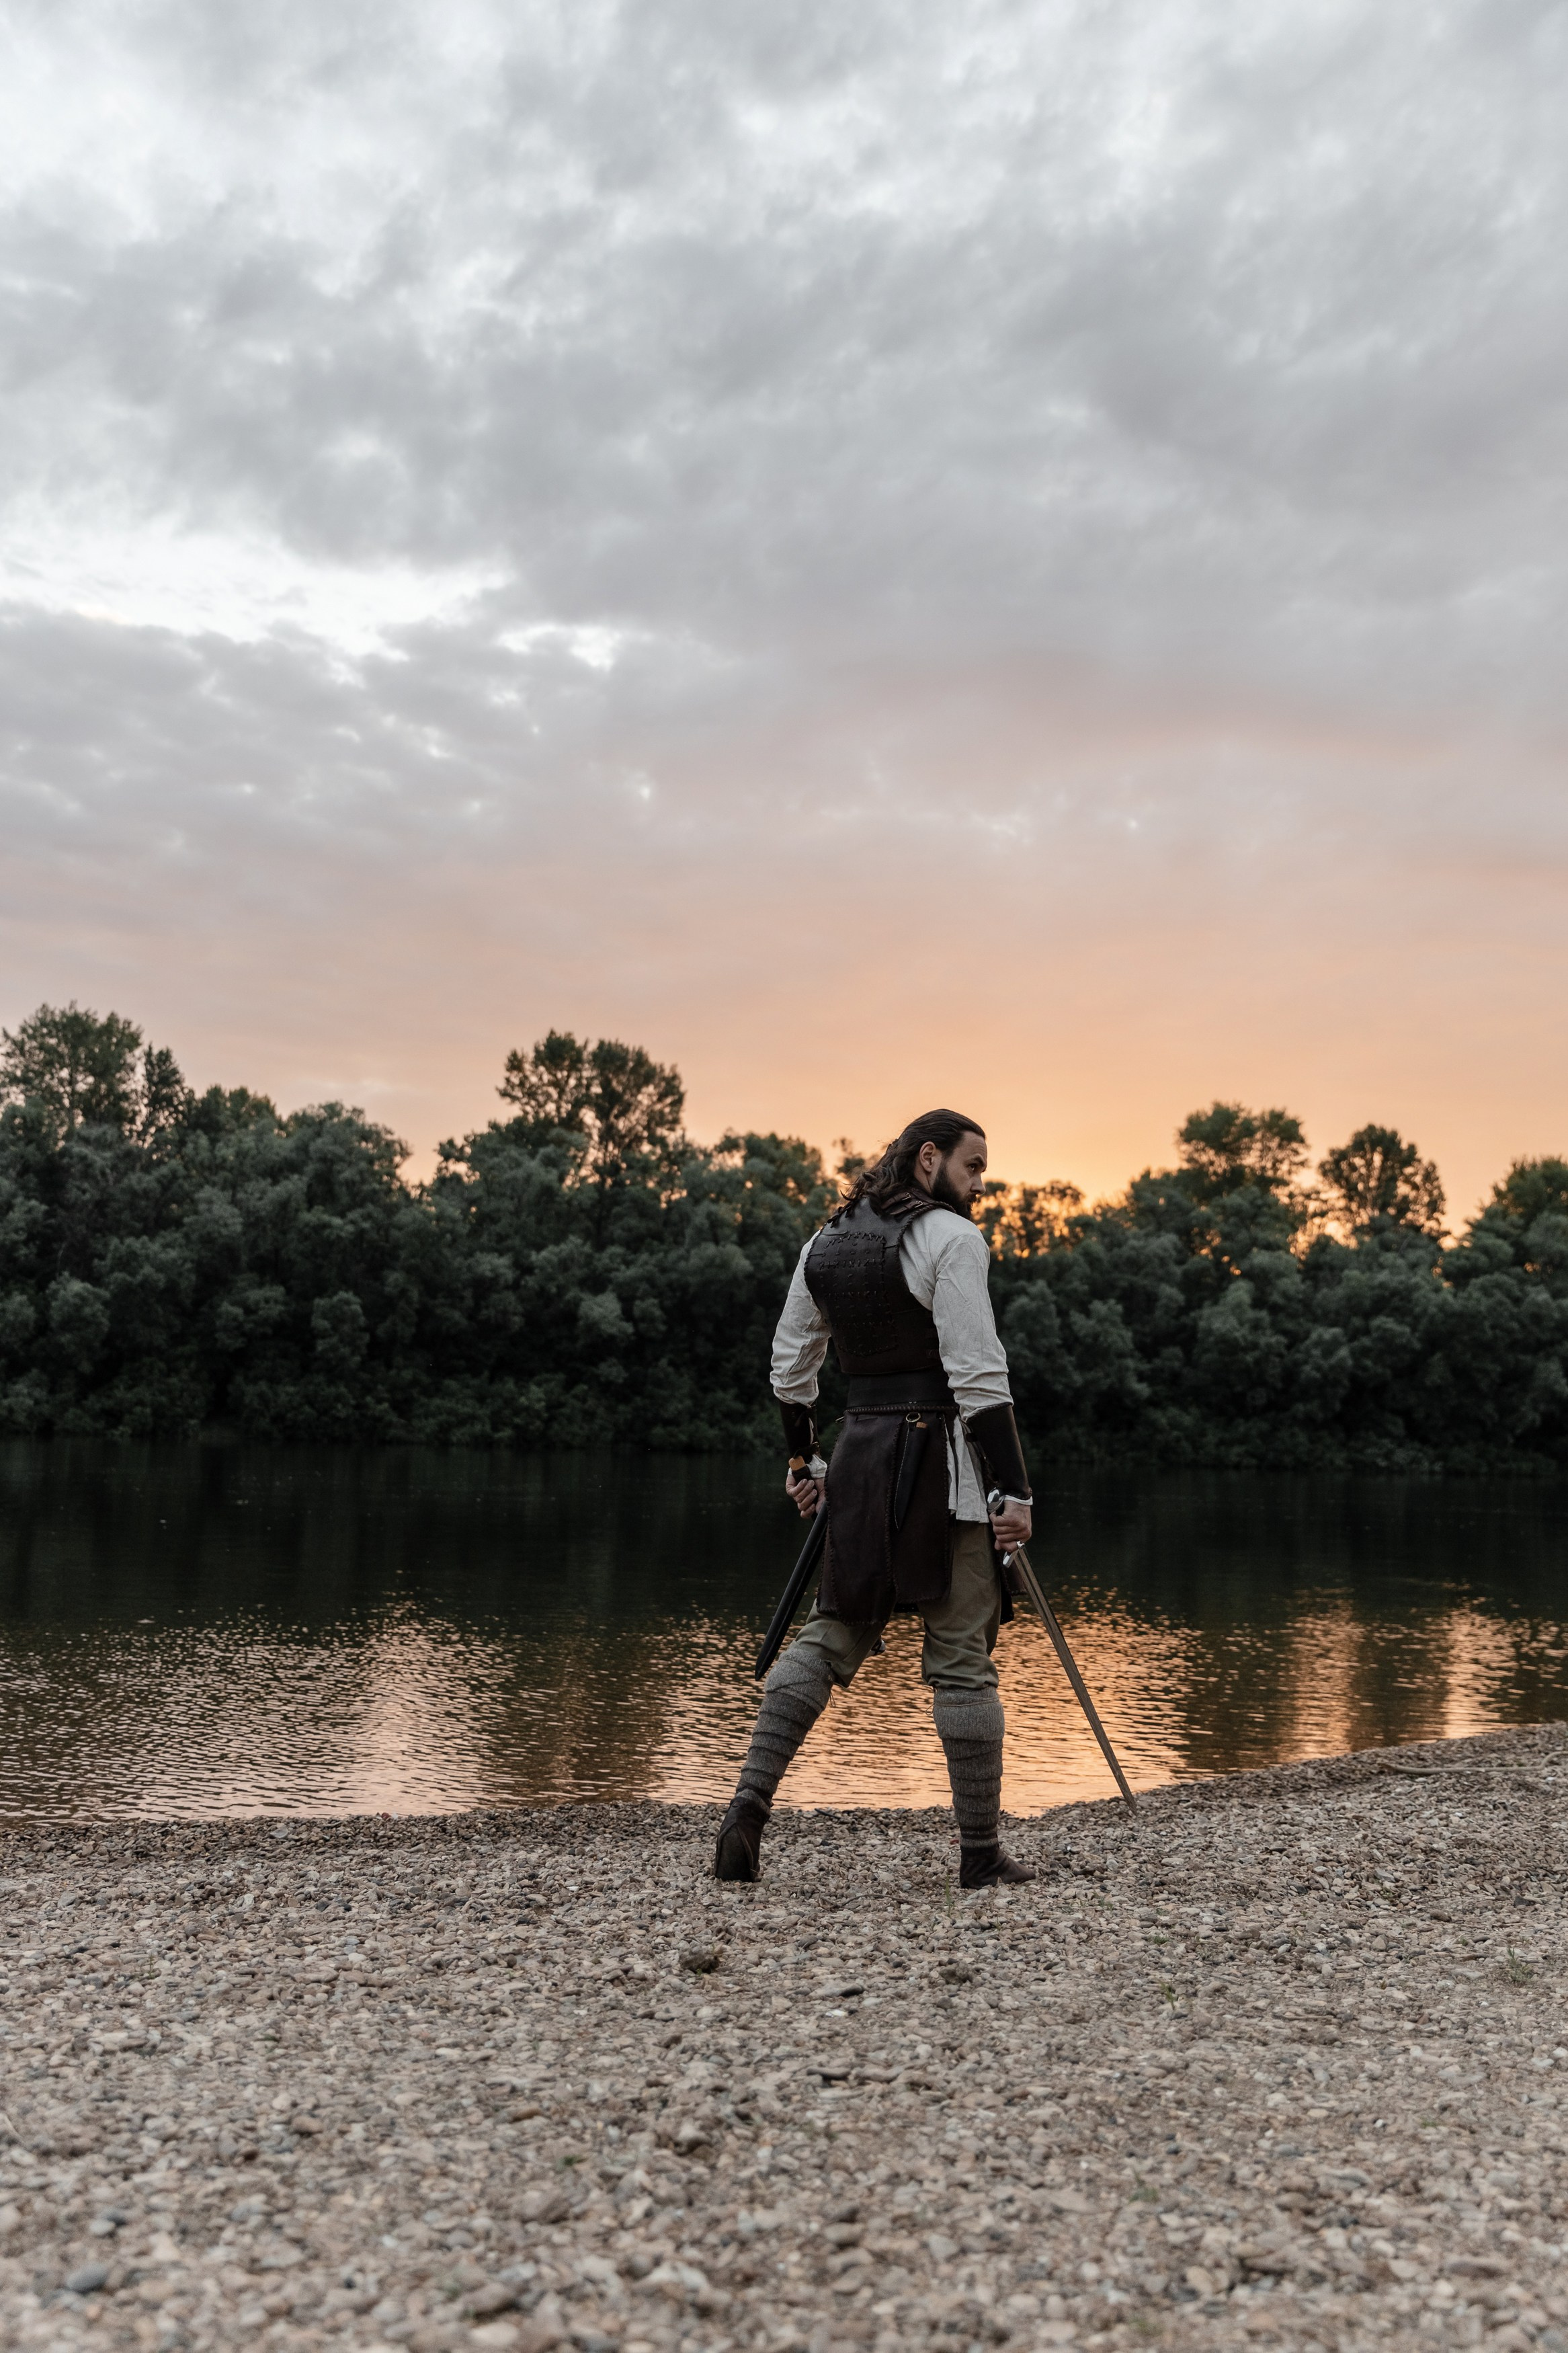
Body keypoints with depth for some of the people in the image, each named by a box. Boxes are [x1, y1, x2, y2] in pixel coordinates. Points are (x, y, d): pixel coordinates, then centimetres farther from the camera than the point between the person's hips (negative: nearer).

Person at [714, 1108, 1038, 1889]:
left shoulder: (824, 1242, 12)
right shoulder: (952, 1239, -9)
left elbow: (790, 1364, 16)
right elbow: (977, 1374, -16)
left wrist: (801, 1458, 26)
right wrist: (1015, 1489, -14)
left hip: (860, 1453, 6)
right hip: (942, 1457, -6)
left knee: (828, 1637, 12)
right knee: (962, 1661, 2)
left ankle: (750, 1800, -2)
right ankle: (981, 1854, 11)